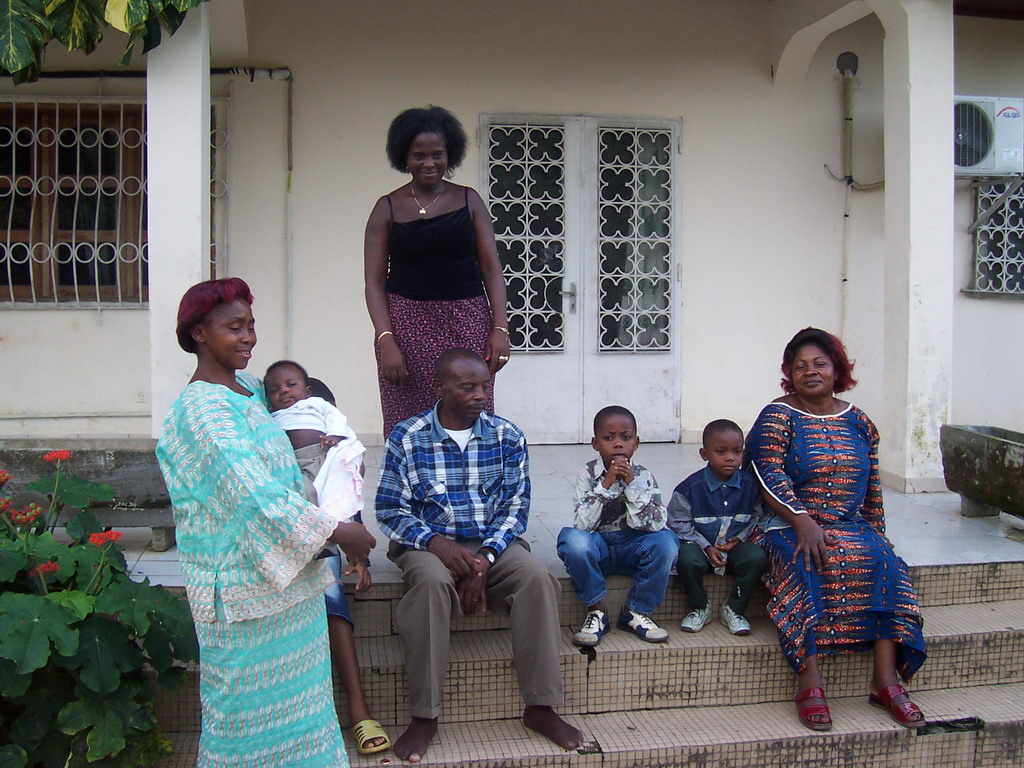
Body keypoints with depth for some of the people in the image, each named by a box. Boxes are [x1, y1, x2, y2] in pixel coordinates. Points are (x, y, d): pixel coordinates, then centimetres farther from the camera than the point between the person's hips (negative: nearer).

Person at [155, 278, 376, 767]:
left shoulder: (248, 388, 10)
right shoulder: (202, 406, -18)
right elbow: (254, 492, -26)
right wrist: (335, 532, -23)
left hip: (287, 571, 9)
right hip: (244, 586, -9)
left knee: (297, 696, 17)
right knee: (252, 706, 3)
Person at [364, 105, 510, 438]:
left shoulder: (469, 201, 10)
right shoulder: (388, 208, 7)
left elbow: (491, 268, 7)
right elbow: (374, 281, 3)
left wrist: (500, 328, -4)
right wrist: (385, 339, -9)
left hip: (468, 323, 1)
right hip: (407, 324, 0)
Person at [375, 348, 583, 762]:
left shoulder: (507, 436, 2)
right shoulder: (406, 437, -4)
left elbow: (516, 506, 0)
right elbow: (390, 509, -5)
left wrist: (485, 558, -16)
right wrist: (435, 543, -22)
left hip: (493, 543, 2)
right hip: (427, 542, -2)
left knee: (538, 578, -27)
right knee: (432, 582, -36)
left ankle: (540, 707, -15)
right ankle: (424, 716, -24)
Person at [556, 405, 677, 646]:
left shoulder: (643, 475, -6)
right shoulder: (588, 474, -9)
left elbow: (654, 524, -20)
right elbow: (582, 524, -22)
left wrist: (631, 483, -25)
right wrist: (606, 484, -28)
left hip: (632, 549, 1)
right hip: (597, 549, -1)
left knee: (666, 541, -28)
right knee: (572, 539, -33)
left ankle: (637, 611, -6)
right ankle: (597, 612, -11)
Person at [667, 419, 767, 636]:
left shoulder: (750, 484, -3)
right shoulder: (690, 487, -10)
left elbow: (757, 517, 6)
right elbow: (679, 524, -6)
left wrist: (740, 538, -10)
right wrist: (706, 547, -13)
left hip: (735, 545, 2)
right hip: (701, 546, -2)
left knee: (757, 557, -28)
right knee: (686, 559, -33)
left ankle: (734, 609, -5)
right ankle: (699, 608, -4)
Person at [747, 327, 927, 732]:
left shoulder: (857, 422, 15)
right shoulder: (778, 416, 0)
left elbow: (872, 487, 20)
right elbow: (771, 475, -12)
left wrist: (877, 533, 10)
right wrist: (804, 524, -24)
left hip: (851, 527, 4)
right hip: (790, 526, -4)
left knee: (883, 563, -25)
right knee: (807, 566, -34)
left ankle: (886, 681, -24)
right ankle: (809, 682, -36)